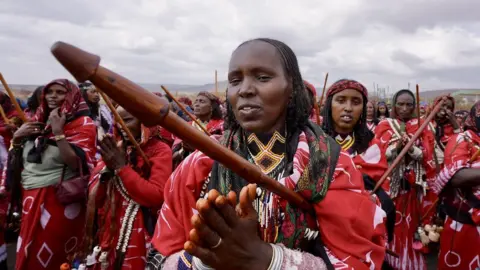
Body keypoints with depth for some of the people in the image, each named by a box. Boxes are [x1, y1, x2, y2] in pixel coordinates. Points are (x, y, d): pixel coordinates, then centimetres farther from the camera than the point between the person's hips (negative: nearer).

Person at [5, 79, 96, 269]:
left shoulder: (82, 123, -8)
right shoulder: (39, 120, 12)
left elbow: (76, 162, -20)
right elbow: (19, 157, 20)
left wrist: (58, 132, -22)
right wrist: (17, 137, 1)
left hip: (60, 200, -6)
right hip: (31, 199, 7)